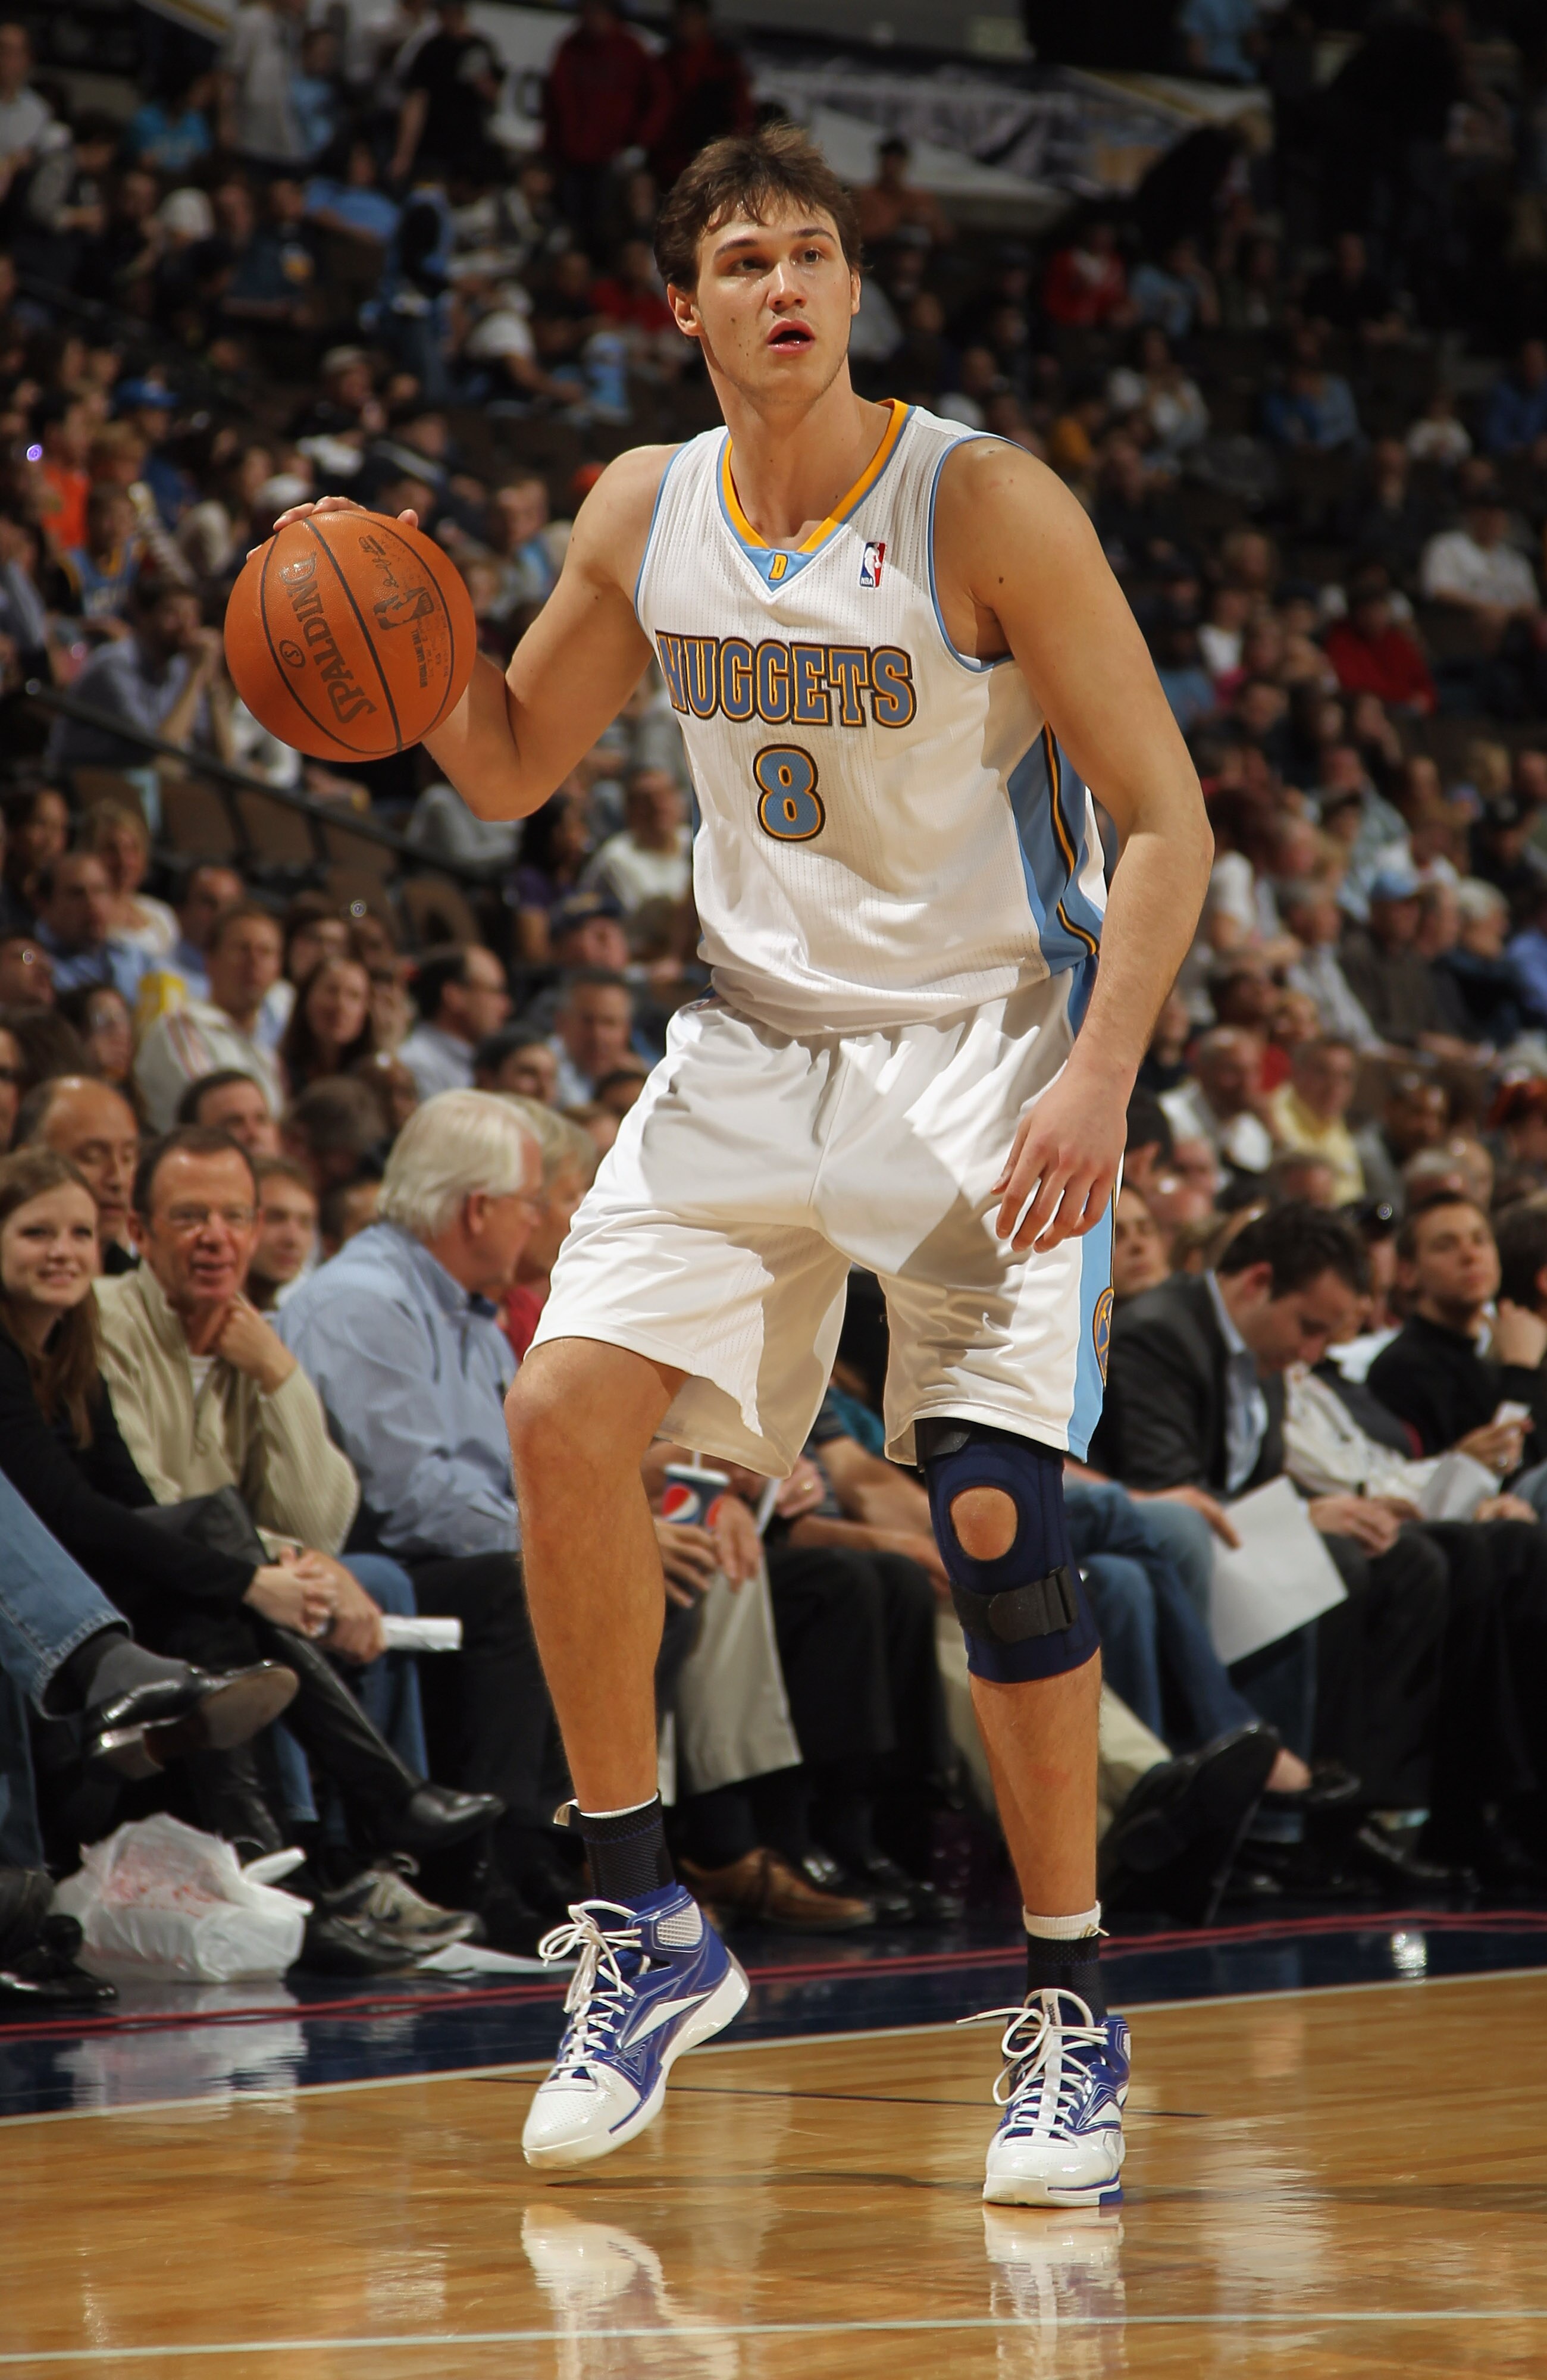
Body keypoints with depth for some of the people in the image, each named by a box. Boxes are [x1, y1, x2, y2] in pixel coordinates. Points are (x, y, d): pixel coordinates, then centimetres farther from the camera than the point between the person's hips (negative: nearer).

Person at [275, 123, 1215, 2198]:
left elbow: (1166, 820, -14)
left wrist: (1100, 1074, -26)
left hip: (987, 1050, -5)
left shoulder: (986, 506, -14)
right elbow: (509, 766, 15)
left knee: (992, 1504, -16)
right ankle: (644, 1927, 3)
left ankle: (1069, 2009, 0)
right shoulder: (645, 513, 2)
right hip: (756, 1042, 5)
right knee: (564, 1411, -12)